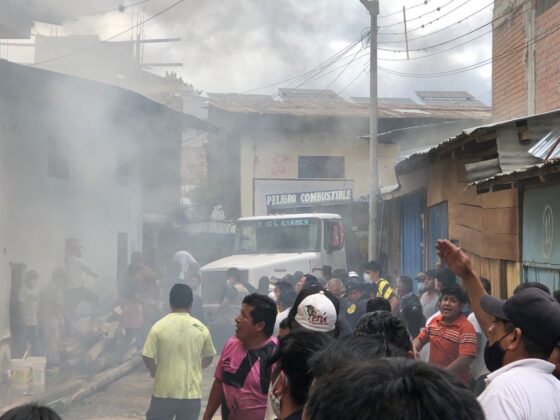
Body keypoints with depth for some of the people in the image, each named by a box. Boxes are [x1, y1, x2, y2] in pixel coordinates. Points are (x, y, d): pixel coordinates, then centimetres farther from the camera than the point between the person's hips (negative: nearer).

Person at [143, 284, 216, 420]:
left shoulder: (159, 327, -9)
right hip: (192, 391, 2)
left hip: (165, 390, -2)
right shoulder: (201, 328, -1)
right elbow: (208, 357, 11)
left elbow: (148, 358, -7)